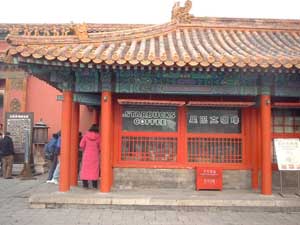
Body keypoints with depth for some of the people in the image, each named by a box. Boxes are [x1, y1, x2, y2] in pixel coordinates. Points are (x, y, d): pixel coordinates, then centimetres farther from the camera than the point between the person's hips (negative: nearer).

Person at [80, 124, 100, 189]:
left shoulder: (86, 135, -3)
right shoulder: (98, 136, -3)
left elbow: (81, 145, -4)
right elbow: (100, 146, 0)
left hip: (87, 154, 0)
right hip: (95, 155, 0)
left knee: (85, 169, 5)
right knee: (95, 169, 5)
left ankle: (85, 184, 2)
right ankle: (94, 184, 5)